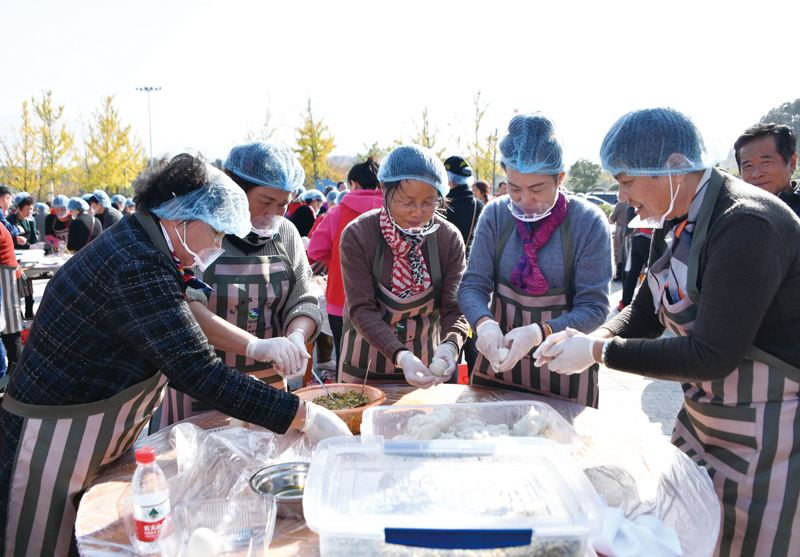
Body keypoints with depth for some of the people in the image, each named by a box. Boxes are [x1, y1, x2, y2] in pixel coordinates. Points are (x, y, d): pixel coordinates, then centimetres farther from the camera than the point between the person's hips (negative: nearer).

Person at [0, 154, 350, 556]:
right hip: (51, 448, -9)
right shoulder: (136, 269, -27)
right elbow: (200, 374, -31)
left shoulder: (131, 245, 6)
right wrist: (305, 416, -28)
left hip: (91, 445, 10)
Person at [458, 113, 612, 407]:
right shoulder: (495, 215, -5)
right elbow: (472, 286, -6)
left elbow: (593, 308, -13)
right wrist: (484, 322, -28)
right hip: (498, 361, 3)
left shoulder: (589, 223, -13)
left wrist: (539, 332, -30)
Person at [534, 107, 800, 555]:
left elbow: (712, 357, -26)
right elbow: (645, 313, 10)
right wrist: (591, 339, -10)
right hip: (703, 417, 8)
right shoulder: (675, 224, 3)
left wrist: (600, 352, -21)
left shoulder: (745, 227, -25)